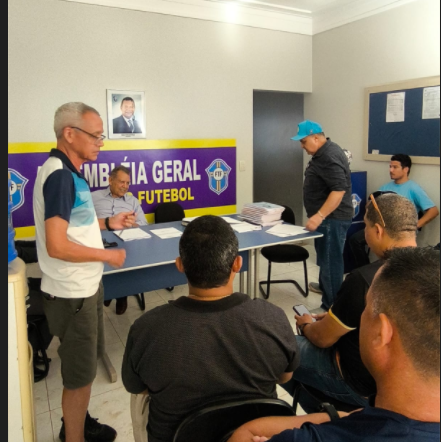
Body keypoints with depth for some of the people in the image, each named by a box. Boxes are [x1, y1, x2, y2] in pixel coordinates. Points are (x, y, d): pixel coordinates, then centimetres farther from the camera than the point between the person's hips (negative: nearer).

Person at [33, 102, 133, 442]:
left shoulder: (68, 171, 7)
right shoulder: (60, 175, -23)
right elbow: (56, 246, -28)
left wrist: (107, 223, 9)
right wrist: (107, 255, -18)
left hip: (83, 286, 9)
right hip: (72, 294, -9)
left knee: (83, 365, 24)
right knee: (80, 373, 8)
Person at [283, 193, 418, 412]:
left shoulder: (365, 279, -32)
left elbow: (322, 338, -16)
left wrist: (306, 325, 5)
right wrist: (336, 318, 12)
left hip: (368, 386, -7)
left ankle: (318, 412, 28)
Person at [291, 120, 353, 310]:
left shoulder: (330, 156, -21)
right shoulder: (324, 152, 13)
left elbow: (339, 190, -29)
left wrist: (319, 216, -32)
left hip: (332, 218, -11)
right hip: (327, 217, 11)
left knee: (330, 259, -6)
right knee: (325, 256, 24)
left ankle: (331, 307, 1)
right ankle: (324, 286, 43)